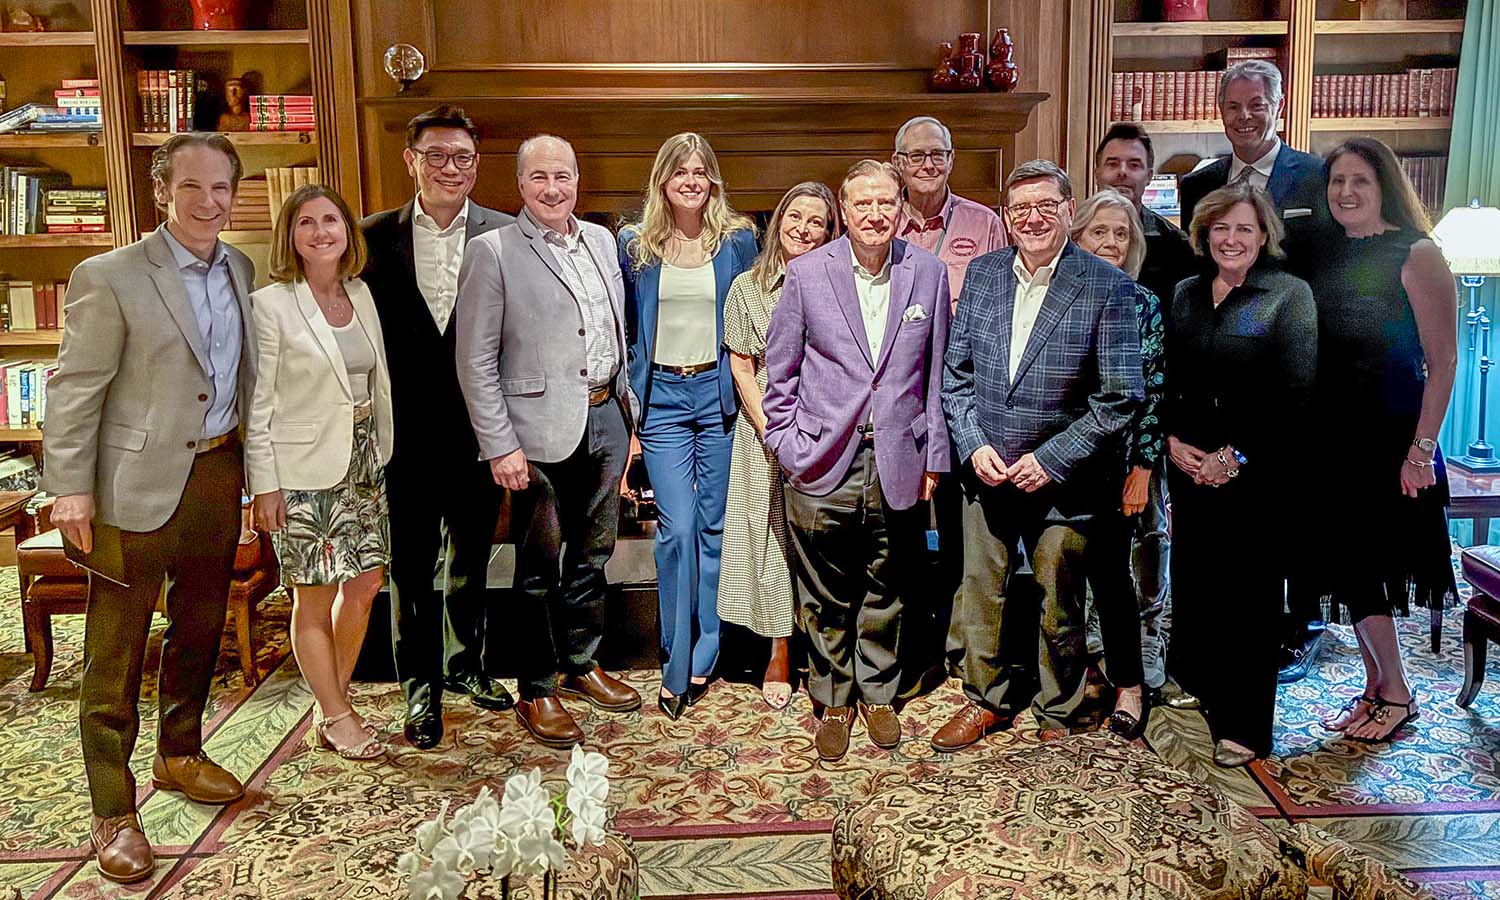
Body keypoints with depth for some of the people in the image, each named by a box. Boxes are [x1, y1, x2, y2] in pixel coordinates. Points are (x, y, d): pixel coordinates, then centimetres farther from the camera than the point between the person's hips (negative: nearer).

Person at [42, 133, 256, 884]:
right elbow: (75, 390, -9)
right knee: (117, 649, 3)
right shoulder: (109, 277, -9)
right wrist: (70, 487, -13)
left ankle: (180, 755, 38)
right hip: (138, 485, -6)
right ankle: (113, 813, 14)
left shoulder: (242, 271, 8)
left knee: (200, 627, 19)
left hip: (218, 473, 6)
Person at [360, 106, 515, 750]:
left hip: (479, 428, 1)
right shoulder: (376, 237, 0)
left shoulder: (503, 236, -1)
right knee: (411, 564, 9)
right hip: (407, 431, 0)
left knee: (472, 556, 16)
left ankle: (466, 665, 35)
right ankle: (420, 687, 23)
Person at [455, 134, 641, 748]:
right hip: (541, 429, -6)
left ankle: (581, 665, 34)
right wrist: (500, 445, -14)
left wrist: (627, 409, 13)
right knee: (540, 566, 6)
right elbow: (475, 360, -10)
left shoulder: (601, 240, 10)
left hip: (605, 418, 6)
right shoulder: (493, 251, -8)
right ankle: (537, 691, 20)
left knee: (592, 554, 17)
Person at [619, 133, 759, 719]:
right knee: (677, 527, -7)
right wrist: (631, 399, 4)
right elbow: (626, 327, 10)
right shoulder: (635, 244, 6)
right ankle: (676, 666, 6)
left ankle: (702, 659, 19)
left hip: (719, 392, 0)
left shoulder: (738, 239, 5)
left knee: (715, 526, 5)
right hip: (662, 395, 0)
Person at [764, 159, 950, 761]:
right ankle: (833, 700, 28)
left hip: (899, 463, 2)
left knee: (887, 591, 13)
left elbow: (935, 372, 8)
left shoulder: (928, 273, 3)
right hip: (823, 463, -1)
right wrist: (789, 446, -2)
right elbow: (780, 371, 4)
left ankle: (877, 694, 33)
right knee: (827, 597, 9)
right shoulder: (806, 273, -2)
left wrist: (933, 456, 6)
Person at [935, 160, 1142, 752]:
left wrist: (1050, 460, -15)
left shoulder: (1107, 286, -9)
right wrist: (973, 446, -6)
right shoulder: (982, 273, 4)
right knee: (981, 591, 13)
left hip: (1062, 477, -3)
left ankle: (1058, 712, 32)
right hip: (985, 468, 4)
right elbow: (955, 370, 7)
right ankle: (988, 700, 33)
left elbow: (1120, 396, -11)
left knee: (1059, 602, 11)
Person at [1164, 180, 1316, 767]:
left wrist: (1236, 456, -14)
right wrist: (1173, 441, -3)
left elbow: (1296, 394, -11)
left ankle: (1245, 725, 13)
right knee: (1193, 582, 9)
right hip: (1189, 468, 4)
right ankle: (1200, 696, 27)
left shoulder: (1290, 295, -4)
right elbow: (1165, 379, 12)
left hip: (1258, 473, -4)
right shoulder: (1186, 294, 11)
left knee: (1250, 592, 2)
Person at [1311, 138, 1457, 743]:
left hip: (1391, 436, -6)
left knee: (1362, 562, -2)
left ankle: (1395, 693, 14)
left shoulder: (1415, 254, -8)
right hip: (1334, 435, 6)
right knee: (1348, 562, 9)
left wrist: (1421, 448, -17)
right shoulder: (1328, 256, 10)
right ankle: (1376, 686, 22)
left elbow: (1442, 360, -12)